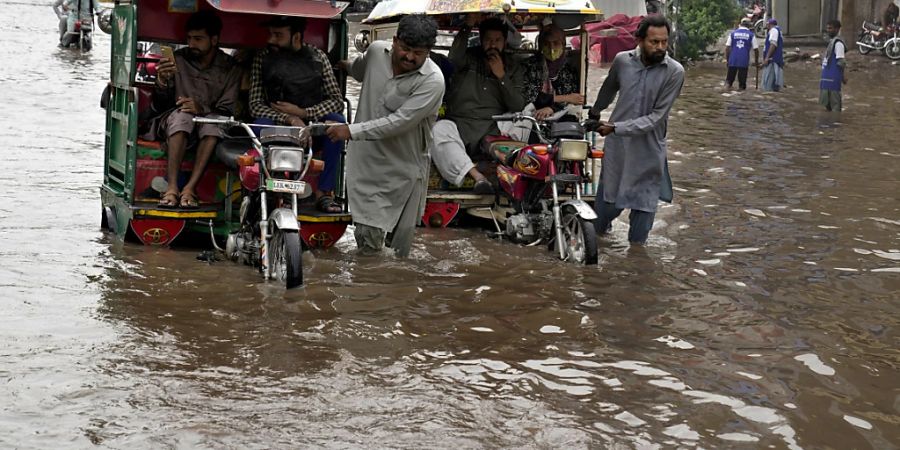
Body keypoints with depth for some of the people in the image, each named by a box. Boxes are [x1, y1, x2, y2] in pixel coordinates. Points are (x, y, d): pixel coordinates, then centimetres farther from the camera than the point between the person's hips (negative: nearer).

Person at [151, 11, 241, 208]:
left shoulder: (230, 68, 3)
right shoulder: (179, 60, 3)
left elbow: (227, 112, -6)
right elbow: (160, 106, 3)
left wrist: (202, 109, -26)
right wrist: (162, 81, -18)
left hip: (208, 124, 0)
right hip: (175, 124, 0)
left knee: (214, 122, -34)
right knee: (181, 115, -34)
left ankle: (190, 188, -39)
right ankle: (172, 187, -43)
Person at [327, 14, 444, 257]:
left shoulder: (432, 80, -19)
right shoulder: (376, 51, -2)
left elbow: (400, 122, -26)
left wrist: (352, 131, -27)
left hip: (404, 169, -3)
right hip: (367, 162, 3)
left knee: (400, 247, 4)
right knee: (367, 237, -5)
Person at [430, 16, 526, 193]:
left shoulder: (513, 68, 17)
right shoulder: (469, 57, 14)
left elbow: (518, 107, 5)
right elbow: (454, 60, -13)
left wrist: (501, 77, -4)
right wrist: (467, 27, -18)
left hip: (492, 128, 1)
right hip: (459, 123, 0)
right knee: (439, 130, -35)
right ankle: (477, 176, -46)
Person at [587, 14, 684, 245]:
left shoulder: (674, 72, -15)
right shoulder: (622, 60, -5)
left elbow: (656, 117, -17)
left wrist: (618, 127, -23)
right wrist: (595, 112, 34)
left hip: (649, 150, -2)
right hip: (617, 146, 2)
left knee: (643, 207, 5)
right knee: (607, 202, 12)